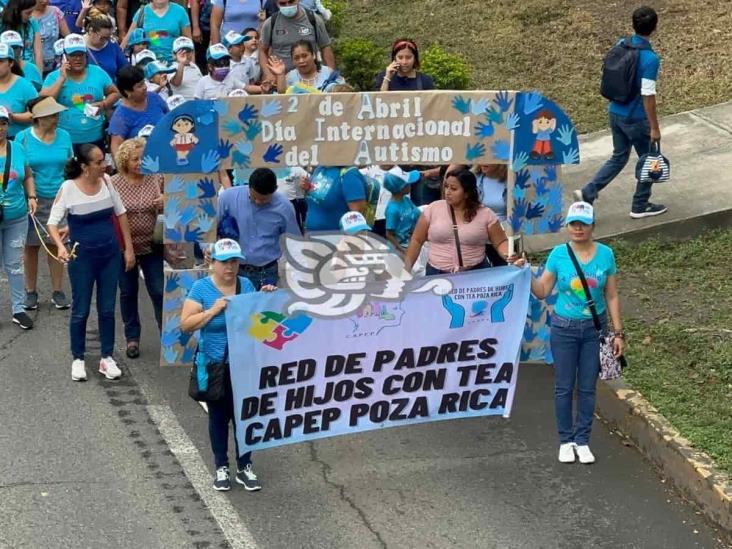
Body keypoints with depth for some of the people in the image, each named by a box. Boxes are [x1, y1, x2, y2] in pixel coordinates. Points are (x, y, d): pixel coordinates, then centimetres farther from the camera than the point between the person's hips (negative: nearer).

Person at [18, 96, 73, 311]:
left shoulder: (64, 136, 1)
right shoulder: (23, 138, -6)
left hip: (58, 198, 2)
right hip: (33, 200, -2)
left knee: (56, 245, 5)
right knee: (31, 246, 6)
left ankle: (57, 291, 15)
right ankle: (31, 291, 17)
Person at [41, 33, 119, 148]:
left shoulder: (98, 73, 4)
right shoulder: (54, 77, -2)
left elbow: (114, 93, 14)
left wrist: (104, 104, -8)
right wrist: (62, 78, -15)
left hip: (95, 139, 2)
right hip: (65, 141, -2)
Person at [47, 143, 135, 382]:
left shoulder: (106, 181, -3)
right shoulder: (68, 188, -15)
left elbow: (120, 214, 9)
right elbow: (52, 222, -14)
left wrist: (128, 248, 9)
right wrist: (60, 246, -33)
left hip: (110, 254, 4)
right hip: (82, 257, -4)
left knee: (107, 309, 10)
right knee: (81, 310, 5)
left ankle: (107, 358, 21)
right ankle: (78, 360, 19)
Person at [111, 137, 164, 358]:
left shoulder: (156, 179, -3)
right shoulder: (114, 183, -9)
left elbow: (166, 211, 7)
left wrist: (165, 204, -16)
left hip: (152, 246, 0)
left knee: (159, 291, 1)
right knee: (128, 292, 13)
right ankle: (132, 338, 26)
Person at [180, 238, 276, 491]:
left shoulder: (246, 285, 2)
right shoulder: (201, 288, -7)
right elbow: (186, 325, -12)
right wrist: (213, 311, -22)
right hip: (216, 365, -2)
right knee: (219, 417, 10)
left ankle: (245, 467, 19)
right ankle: (221, 468, 22)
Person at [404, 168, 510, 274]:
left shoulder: (485, 214, 1)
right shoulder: (433, 209, 3)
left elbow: (501, 242, 5)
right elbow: (417, 240, 9)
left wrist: (508, 255, -16)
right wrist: (407, 268, 3)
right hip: (437, 274, 2)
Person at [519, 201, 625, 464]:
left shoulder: (605, 254, -4)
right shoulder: (559, 254, -6)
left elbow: (612, 297, 1)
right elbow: (542, 291, -1)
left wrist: (618, 333, 0)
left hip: (595, 328, 1)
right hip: (564, 327, 0)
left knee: (587, 388, 7)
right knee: (564, 387, 5)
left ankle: (582, 440, 18)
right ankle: (566, 441, 17)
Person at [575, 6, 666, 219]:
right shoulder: (650, 59, -24)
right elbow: (648, 95, -22)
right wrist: (654, 127, -14)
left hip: (615, 112, 7)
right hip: (636, 119, -7)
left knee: (619, 157, 21)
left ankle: (588, 193, 9)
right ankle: (640, 206, 24)